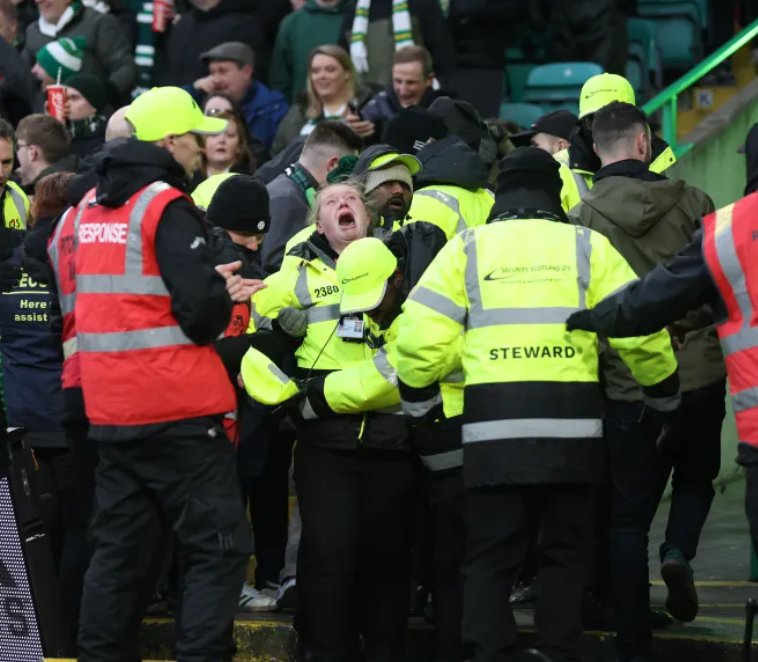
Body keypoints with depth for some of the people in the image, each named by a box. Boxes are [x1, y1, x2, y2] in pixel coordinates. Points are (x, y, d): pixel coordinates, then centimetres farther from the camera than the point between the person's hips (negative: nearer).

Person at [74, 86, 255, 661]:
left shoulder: (91, 208, 12)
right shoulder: (166, 206, -12)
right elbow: (202, 311, -19)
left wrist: (211, 287, 13)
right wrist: (221, 300, 4)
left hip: (110, 411, 8)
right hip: (178, 409, -8)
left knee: (117, 545, 13)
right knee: (220, 548, -4)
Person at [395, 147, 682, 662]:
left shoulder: (467, 249, 6)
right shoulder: (588, 247, 6)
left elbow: (421, 335, -1)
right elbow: (640, 330, 1)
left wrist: (418, 397, 16)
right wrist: (664, 390, 18)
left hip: (494, 431, 0)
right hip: (572, 428, 0)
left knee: (490, 558, 6)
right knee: (565, 552, 13)